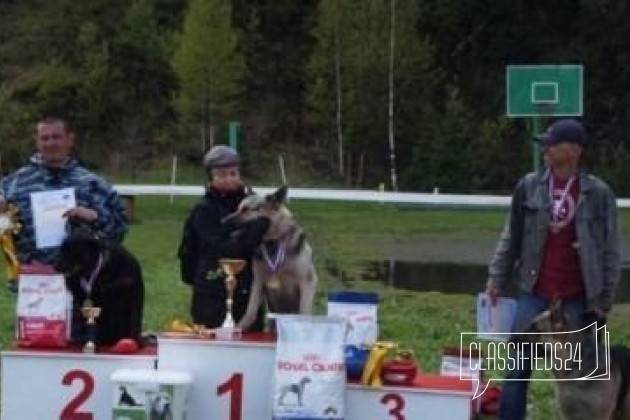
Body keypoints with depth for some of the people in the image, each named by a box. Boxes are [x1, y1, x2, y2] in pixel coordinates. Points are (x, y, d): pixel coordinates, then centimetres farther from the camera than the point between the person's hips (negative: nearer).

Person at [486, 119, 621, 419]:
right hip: (534, 293, 2)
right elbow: (511, 237, 8)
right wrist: (496, 277, 4)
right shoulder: (529, 186, 1)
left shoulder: (598, 193, -5)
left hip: (577, 299, -2)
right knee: (518, 366, 4)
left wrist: (605, 299, -2)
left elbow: (611, 250, -1)